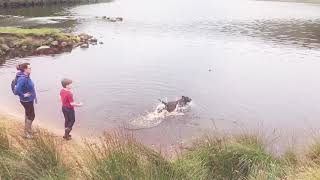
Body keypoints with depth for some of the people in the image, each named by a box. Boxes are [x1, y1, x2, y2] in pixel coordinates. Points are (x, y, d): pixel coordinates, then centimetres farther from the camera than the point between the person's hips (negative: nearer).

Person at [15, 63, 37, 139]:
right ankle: (27, 133, 20)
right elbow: (17, 90, -35)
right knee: (31, 116, 5)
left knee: (28, 115, 22)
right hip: (26, 100, -9)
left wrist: (34, 96, 15)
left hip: (30, 100, 9)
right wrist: (23, 95, -20)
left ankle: (28, 130, 40)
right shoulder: (22, 78, -28)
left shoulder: (27, 76, 1)